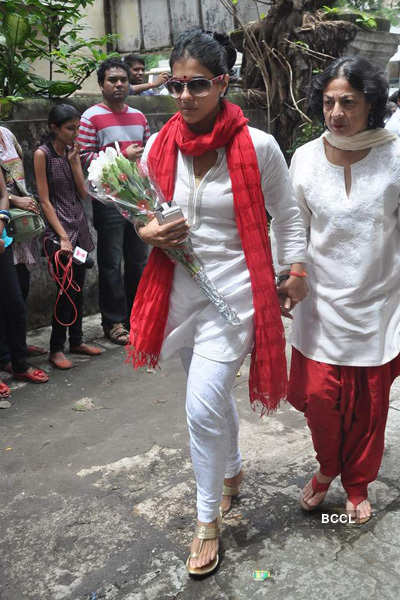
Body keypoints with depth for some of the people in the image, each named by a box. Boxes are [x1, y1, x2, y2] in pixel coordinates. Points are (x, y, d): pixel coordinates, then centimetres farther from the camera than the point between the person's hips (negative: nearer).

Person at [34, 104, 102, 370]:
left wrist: (74, 161, -5)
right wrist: (62, 237, -16)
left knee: (78, 287, 11)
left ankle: (76, 340, 23)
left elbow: (84, 193, 4)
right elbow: (45, 200, -12)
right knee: (67, 289, -8)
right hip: (58, 229, -6)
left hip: (79, 226, 6)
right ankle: (56, 349, 6)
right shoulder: (43, 154, -9)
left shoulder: (72, 152, 10)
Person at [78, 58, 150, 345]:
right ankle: (114, 322, 11)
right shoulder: (91, 117, -5)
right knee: (111, 262, 0)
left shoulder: (139, 116, 13)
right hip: (109, 200, -6)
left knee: (139, 259, 12)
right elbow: (84, 157, -13)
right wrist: (123, 156, -17)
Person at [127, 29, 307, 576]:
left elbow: (288, 215, 2)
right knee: (213, 396, 21)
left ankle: (208, 521, 17)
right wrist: (149, 233, -9)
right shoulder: (160, 145, 0)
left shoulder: (257, 147, -10)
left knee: (203, 407, -7)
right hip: (180, 289, 5)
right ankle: (232, 471, 49)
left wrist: (296, 273, 5)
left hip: (234, 291, -4)